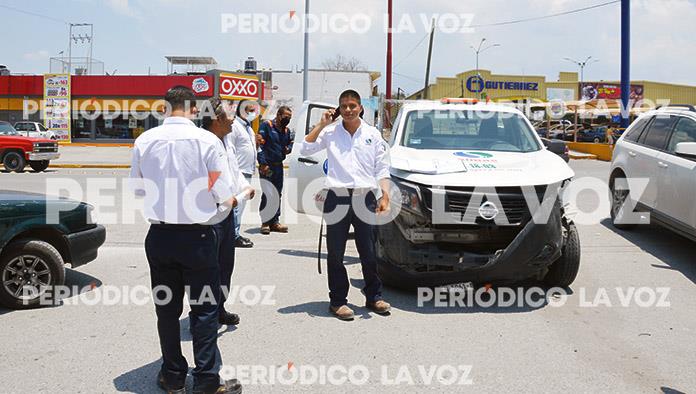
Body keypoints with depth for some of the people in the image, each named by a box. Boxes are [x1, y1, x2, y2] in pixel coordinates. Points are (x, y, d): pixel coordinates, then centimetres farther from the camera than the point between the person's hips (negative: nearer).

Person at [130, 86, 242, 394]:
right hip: (197, 238, -3)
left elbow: (137, 188, 9)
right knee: (204, 310, 8)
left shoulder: (144, 141, -3)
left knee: (167, 308, 15)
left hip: (159, 237, 3)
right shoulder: (207, 140, -12)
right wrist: (234, 200, 12)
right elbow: (225, 198, -10)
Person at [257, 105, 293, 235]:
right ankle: (265, 223, -3)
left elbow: (291, 142, 30)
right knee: (268, 194, -10)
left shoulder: (287, 130, 15)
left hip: (279, 166, 7)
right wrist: (263, 164, -20)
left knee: (277, 194, 11)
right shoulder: (266, 126, -7)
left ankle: (274, 222, 19)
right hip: (267, 166, -7)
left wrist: (288, 148, 4)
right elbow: (260, 145, -14)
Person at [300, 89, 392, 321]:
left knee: (368, 252, 8)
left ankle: (373, 297, 23)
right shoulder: (330, 133, 6)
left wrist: (385, 196, -4)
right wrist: (321, 125, -4)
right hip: (337, 198, 0)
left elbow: (382, 169, 6)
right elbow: (305, 150, -3)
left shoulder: (372, 134, 7)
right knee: (336, 254, 4)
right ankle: (338, 301, 15)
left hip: (365, 198, 0)